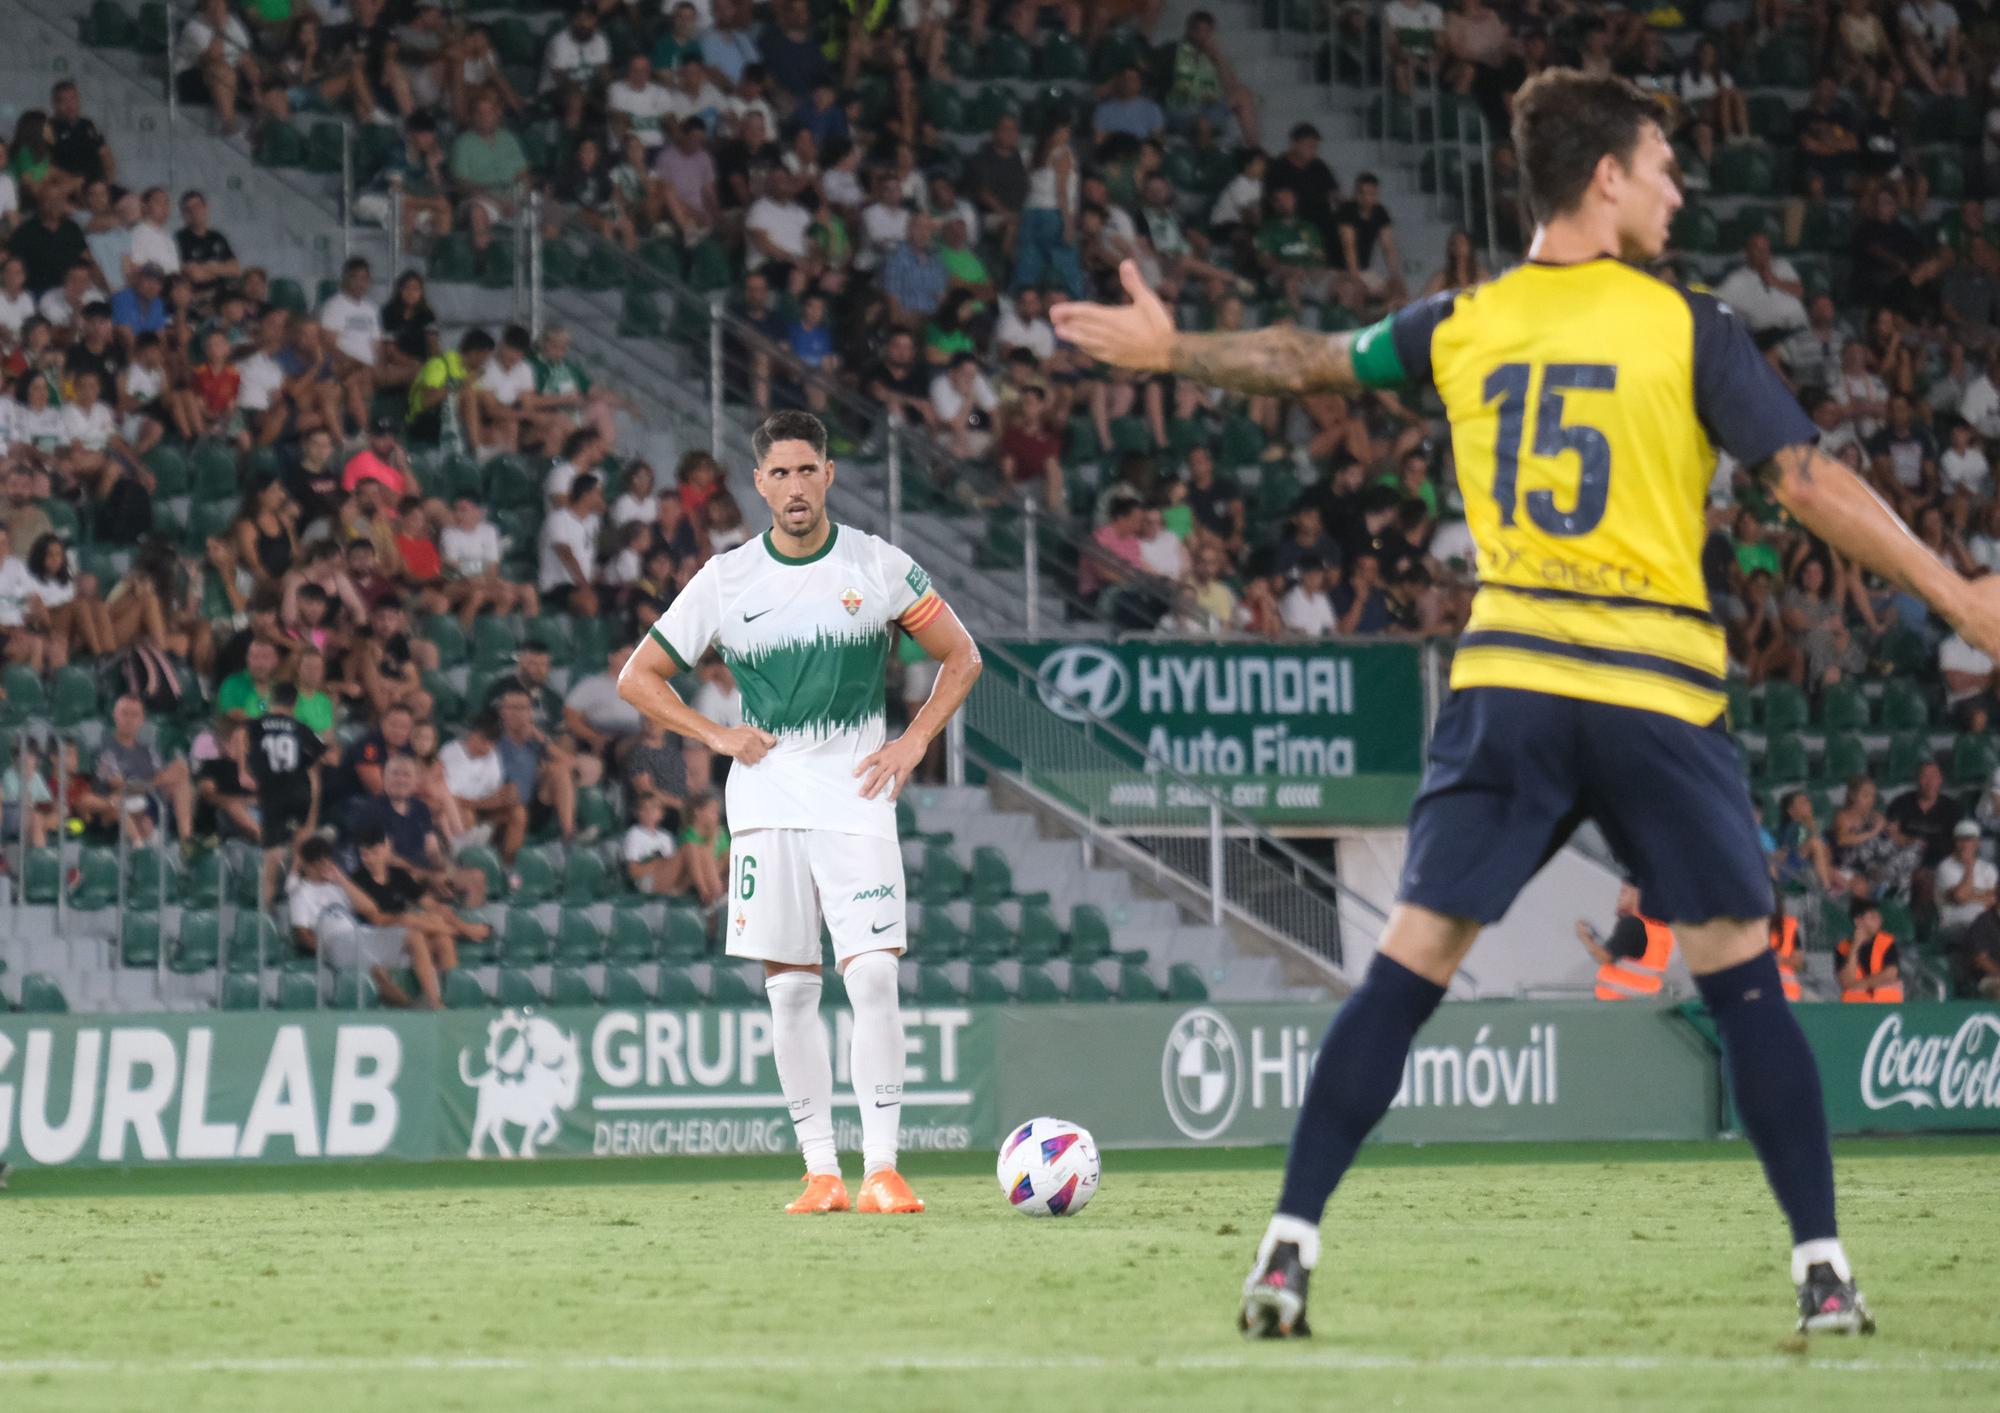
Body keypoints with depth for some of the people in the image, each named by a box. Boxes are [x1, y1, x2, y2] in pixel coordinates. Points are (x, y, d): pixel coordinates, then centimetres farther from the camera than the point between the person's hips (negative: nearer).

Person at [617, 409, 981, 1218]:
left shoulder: (879, 568, 2)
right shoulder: (726, 580, 4)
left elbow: (961, 658, 13)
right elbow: (637, 678, 13)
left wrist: (913, 743, 1)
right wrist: (716, 735, 1)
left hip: (856, 796, -2)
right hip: (766, 800, 2)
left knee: (873, 975, -14)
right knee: (789, 988, -1)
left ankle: (881, 1167, -13)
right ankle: (821, 1172, 4)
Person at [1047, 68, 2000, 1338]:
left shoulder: (1466, 324, 8)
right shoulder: (1688, 329, -3)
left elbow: (1305, 362, 22)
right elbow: (1806, 480, -8)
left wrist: (1169, 351, 39)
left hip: (1508, 686, 3)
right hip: (1659, 695, -3)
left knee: (1408, 969, 2)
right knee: (1743, 980, 5)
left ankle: (1291, 1243, -5)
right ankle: (1824, 1269, 4)